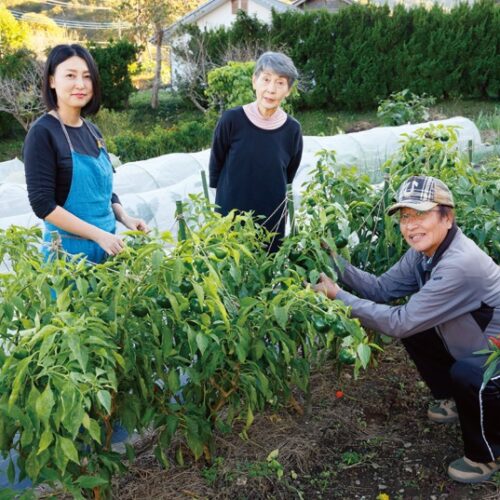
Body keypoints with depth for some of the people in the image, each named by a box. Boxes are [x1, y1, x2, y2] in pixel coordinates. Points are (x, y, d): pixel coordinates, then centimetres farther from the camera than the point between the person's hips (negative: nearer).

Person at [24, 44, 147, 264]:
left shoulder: (92, 131, 7)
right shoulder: (43, 133, -13)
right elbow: (43, 204, -17)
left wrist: (125, 218, -2)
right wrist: (97, 234, -19)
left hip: (106, 245, 7)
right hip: (68, 248, -6)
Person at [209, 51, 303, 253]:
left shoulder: (292, 129, -8)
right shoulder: (232, 119, -13)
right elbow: (216, 164, 1)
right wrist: (227, 195, 9)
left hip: (272, 220, 2)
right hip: (231, 215, -2)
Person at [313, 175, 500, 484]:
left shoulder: (460, 265, -35)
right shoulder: (424, 251, -6)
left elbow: (401, 322, -33)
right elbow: (381, 289, -4)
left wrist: (339, 296, -28)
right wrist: (336, 263, -15)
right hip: (472, 346, 9)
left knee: (467, 375, -34)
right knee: (415, 334, 6)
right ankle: (454, 401, 29)